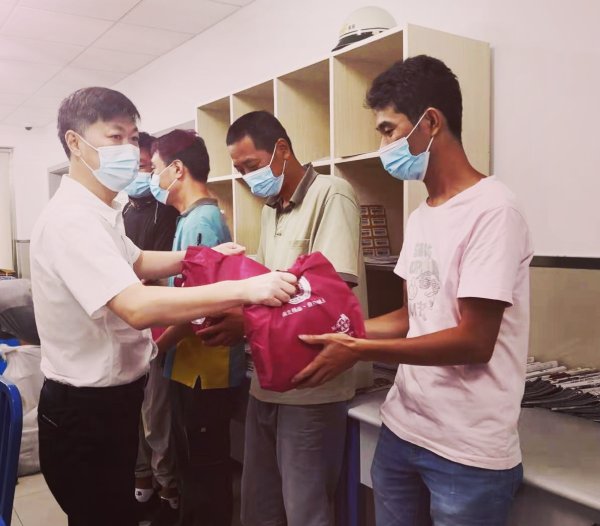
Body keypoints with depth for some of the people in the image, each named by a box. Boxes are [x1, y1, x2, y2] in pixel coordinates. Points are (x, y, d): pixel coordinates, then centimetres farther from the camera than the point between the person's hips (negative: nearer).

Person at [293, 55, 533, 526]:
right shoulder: (421, 216, 9)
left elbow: (474, 341, -19)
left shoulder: (492, 210, -16)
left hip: (468, 453, -7)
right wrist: (337, 331, 4)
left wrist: (359, 351, -19)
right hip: (400, 431, 7)